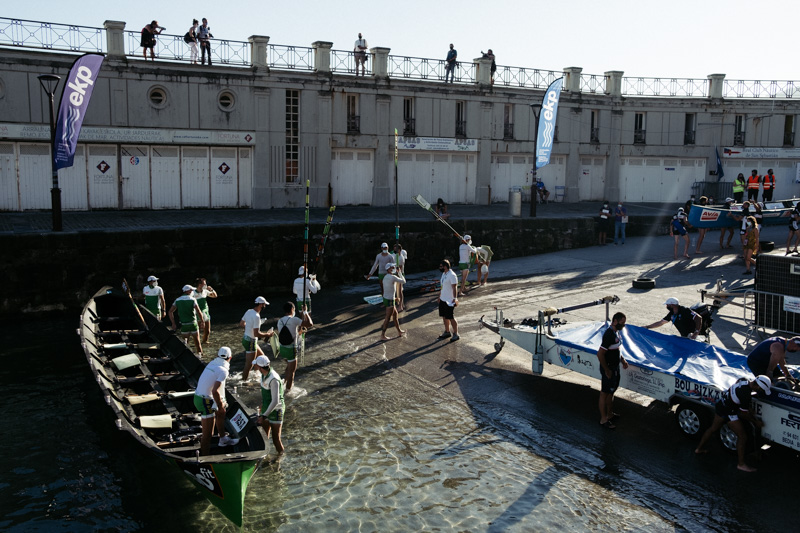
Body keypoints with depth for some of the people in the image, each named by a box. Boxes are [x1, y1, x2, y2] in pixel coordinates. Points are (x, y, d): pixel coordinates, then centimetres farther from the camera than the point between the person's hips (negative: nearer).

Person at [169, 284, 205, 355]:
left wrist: (173, 323, 4)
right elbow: (198, 312, -13)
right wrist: (202, 321, -1)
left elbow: (170, 311, 2)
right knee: (197, 340, 12)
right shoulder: (192, 300, -6)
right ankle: (199, 353, 17)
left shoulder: (177, 300, 6)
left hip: (183, 324, 2)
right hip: (193, 323, -2)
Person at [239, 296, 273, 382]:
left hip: (245, 339, 10)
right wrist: (267, 334, -15)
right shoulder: (256, 316, -24)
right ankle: (243, 381, 10)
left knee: (261, 356, 23)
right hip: (251, 342, -10)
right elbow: (256, 334, -27)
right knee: (249, 364, 1)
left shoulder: (249, 311, 3)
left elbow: (241, 324, 14)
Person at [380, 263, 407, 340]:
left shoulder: (385, 277, 8)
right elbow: (404, 281, -10)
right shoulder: (393, 277, -20)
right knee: (388, 318, 1)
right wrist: (400, 272, 0)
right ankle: (382, 335, 7)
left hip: (386, 299, 9)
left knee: (395, 314, 21)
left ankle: (399, 331, 33)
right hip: (390, 301, -9)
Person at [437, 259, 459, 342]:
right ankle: (447, 332, 29)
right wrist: (440, 295, 23)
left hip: (449, 300, -9)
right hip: (443, 299, 9)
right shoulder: (444, 274, 11)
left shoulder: (452, 275, -18)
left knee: (450, 317, -5)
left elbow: (454, 288, -21)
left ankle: (456, 334, 5)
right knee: (444, 316, 16)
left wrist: (455, 298, -26)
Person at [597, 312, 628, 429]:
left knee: (611, 391, 22)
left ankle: (610, 414, 38)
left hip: (615, 367, 10)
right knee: (605, 393, 2)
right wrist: (607, 370, -21)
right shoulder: (609, 335, -26)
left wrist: (622, 360, 6)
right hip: (608, 368, -10)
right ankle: (603, 419, 12)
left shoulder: (617, 332, 5)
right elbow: (600, 354, -28)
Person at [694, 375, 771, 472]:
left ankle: (699, 448, 40)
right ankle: (741, 464, 8)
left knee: (713, 428, 25)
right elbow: (744, 413, -16)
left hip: (720, 405, 9)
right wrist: (756, 422, -1)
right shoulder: (746, 395, -30)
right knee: (742, 436, 0)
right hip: (728, 412, -9)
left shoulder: (744, 380, -6)